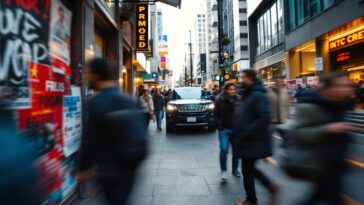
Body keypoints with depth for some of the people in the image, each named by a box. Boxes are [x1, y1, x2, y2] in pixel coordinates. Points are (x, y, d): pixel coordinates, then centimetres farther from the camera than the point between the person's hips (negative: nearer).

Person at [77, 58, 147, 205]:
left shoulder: (96, 103, -18)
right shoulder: (130, 100, 1)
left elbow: (90, 141, -16)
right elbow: (141, 133, 6)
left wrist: (84, 168, -2)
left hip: (111, 171, -6)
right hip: (131, 167, 6)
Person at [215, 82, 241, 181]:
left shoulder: (238, 99, 4)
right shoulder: (220, 100, -4)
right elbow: (217, 114, -5)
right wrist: (219, 126, -11)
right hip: (224, 129, -3)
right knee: (224, 149, -7)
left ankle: (235, 169, 29)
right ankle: (223, 171, 9)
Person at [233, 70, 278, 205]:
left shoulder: (258, 95, -18)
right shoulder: (248, 94, 13)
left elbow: (265, 118, -27)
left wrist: (246, 133, -25)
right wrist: (238, 134, 13)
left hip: (253, 141, -9)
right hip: (249, 140, 9)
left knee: (247, 170, 5)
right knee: (249, 168, 19)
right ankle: (271, 187, 33)